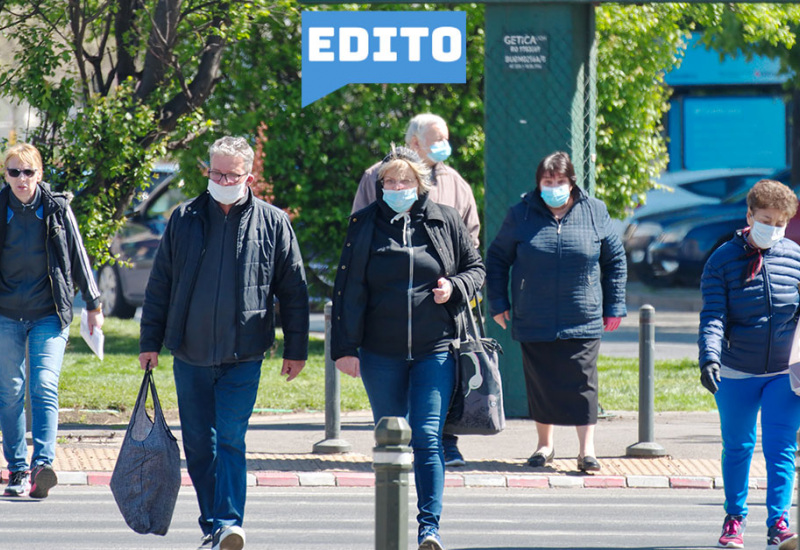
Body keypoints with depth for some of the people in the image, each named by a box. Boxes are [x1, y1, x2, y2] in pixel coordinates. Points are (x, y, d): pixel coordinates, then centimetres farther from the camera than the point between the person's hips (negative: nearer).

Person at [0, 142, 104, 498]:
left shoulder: (57, 209, 2)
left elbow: (78, 257, 10)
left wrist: (93, 304, 12)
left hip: (49, 314, -1)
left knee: (44, 387, -14)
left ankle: (42, 466, -23)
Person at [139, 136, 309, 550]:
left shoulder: (272, 223, 2)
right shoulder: (184, 220, 6)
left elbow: (294, 292, 7)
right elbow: (160, 284, 11)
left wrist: (296, 350, 5)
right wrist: (150, 341, 8)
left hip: (243, 357, -3)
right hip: (190, 355, 3)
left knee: (230, 439, -13)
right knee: (198, 445, 7)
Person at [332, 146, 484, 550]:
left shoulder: (445, 221, 4)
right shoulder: (365, 225, 3)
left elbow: (476, 267, 15)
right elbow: (348, 289, 3)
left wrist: (456, 288, -8)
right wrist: (344, 347, -2)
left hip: (434, 350, -1)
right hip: (380, 354, 1)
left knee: (427, 436, -11)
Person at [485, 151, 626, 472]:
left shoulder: (594, 213, 3)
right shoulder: (521, 215, 2)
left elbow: (615, 260, 11)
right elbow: (497, 259, 11)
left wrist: (614, 307, 8)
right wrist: (498, 304, 5)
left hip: (583, 321, -1)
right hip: (534, 322, 1)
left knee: (582, 384, -5)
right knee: (540, 384, 7)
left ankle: (587, 450, -2)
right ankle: (545, 445, 20)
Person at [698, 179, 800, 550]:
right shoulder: (723, 260, -5)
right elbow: (713, 315, -12)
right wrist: (709, 356, -27)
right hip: (736, 373, -1)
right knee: (737, 447, 11)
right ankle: (734, 519, 26)